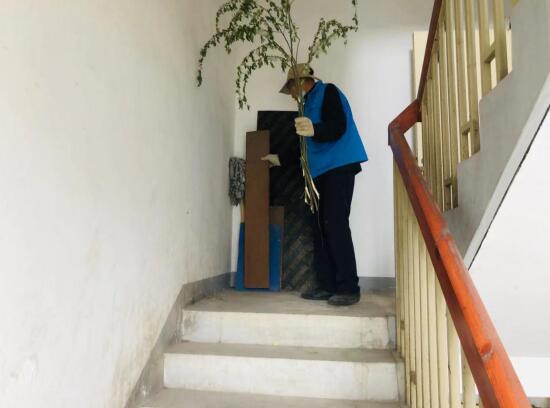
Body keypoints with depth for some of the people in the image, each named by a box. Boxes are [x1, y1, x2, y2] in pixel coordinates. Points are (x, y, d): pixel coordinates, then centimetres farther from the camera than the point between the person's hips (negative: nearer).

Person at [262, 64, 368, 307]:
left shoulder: (328, 92, 0)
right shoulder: (311, 103, 25)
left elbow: (338, 127, -18)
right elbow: (307, 145, 29)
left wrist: (315, 130, -35)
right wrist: (280, 159, 33)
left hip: (339, 166, -9)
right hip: (322, 171, 9)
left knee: (335, 224, -15)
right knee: (321, 227, 3)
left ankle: (349, 288, -10)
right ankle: (328, 286, 6)